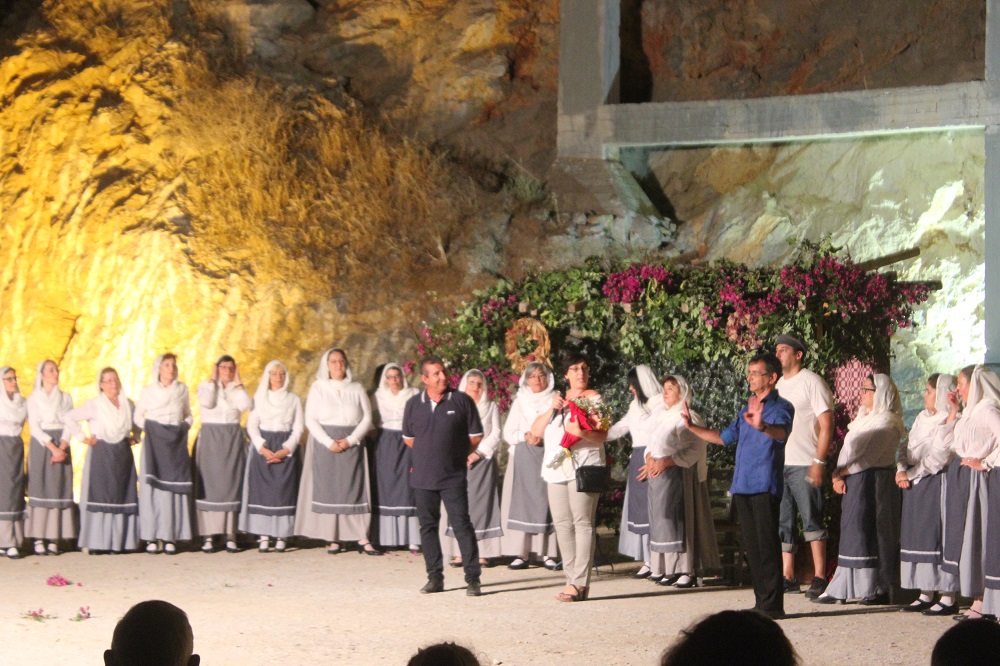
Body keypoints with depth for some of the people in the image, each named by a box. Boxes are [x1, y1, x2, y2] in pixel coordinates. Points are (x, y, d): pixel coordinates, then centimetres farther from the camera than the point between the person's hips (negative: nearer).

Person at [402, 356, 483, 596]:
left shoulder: (461, 401, -2)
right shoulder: (414, 404, 6)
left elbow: (475, 436, 5)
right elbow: (408, 438, 18)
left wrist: (458, 454, 6)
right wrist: (428, 454, 12)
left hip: (453, 477, -3)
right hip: (423, 476, 3)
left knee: (462, 524, -6)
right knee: (428, 526, 6)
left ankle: (473, 578, -4)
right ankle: (435, 577, 14)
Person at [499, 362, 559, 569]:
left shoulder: (554, 401, 9)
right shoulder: (519, 402, 14)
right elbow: (508, 433, 8)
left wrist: (543, 437, -14)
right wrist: (525, 436, -10)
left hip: (548, 456, -1)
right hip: (522, 457, 1)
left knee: (545, 500, -6)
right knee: (521, 501, -5)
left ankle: (547, 553, -6)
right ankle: (521, 553, -7)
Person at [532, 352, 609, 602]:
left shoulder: (593, 398, 5)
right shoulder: (559, 398, 22)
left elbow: (602, 435, -5)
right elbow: (536, 431, 13)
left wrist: (582, 433, -24)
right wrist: (552, 409, -1)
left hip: (583, 467, -6)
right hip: (557, 469, 6)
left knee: (582, 523, -12)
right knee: (562, 525, 3)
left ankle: (580, 583, -16)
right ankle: (572, 579, 7)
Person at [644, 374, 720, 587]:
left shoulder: (687, 418, -7)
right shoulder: (660, 417, 16)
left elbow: (693, 450, -15)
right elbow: (651, 444, 19)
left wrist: (666, 462, -20)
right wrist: (650, 460, -2)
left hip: (677, 474, -8)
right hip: (657, 474, 8)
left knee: (678, 519, -10)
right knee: (660, 520, 4)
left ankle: (687, 570, -9)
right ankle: (669, 569, 7)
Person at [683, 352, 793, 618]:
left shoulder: (780, 407, -6)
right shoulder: (747, 408, 18)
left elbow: (781, 432, -29)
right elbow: (725, 437, 29)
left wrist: (762, 426, -50)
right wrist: (692, 427, 22)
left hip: (765, 486, -8)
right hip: (742, 486, 8)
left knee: (767, 545, -8)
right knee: (752, 547, 10)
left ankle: (772, 604, -5)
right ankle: (761, 602, 16)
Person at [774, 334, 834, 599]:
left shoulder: (811, 382, -5)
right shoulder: (778, 385, 17)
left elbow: (826, 424, -10)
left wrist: (819, 461, -17)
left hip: (804, 465, -7)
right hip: (777, 464, 7)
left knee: (811, 520, -6)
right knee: (782, 523, 7)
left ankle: (819, 577, -4)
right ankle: (788, 577, 12)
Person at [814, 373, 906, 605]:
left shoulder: (886, 423, -10)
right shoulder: (864, 417, 19)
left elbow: (868, 457, -17)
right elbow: (849, 451, 14)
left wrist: (842, 472, -11)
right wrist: (838, 475, 0)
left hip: (872, 481, -9)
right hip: (854, 482, 9)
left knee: (868, 533, -7)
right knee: (851, 533, 7)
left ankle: (879, 590, -3)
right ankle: (840, 590, 8)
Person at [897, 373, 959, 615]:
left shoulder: (949, 423, -10)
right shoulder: (922, 418, 17)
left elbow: (938, 457, -17)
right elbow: (906, 448, 16)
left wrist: (911, 475, -12)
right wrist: (901, 470, -2)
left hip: (935, 483, -9)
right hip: (915, 485, 9)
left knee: (937, 537, -10)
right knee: (918, 537, 7)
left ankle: (949, 598, -8)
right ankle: (926, 594, 13)